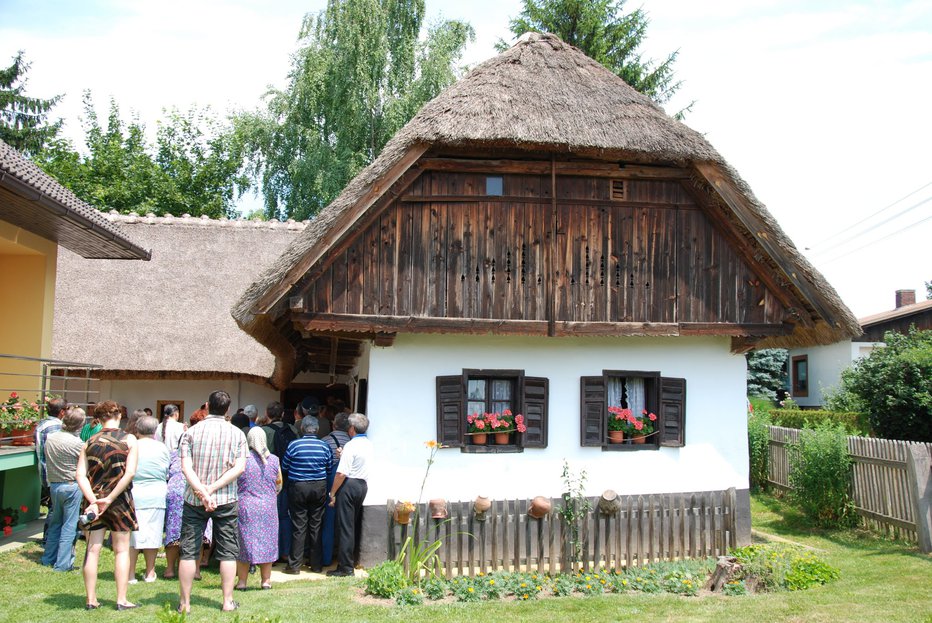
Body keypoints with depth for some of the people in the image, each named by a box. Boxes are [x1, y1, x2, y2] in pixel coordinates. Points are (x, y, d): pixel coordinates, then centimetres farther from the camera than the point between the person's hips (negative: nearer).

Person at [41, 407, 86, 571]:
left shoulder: (50, 438, 2)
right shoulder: (76, 442, -19)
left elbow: (47, 460, 11)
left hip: (54, 485, 7)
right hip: (72, 486, -7)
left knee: (55, 523, 20)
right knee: (69, 526, 1)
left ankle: (48, 559, 28)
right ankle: (62, 564, 4)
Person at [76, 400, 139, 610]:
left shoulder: (90, 442, 2)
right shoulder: (129, 440, -5)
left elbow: (81, 475, -7)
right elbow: (130, 473, -15)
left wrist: (93, 500, -12)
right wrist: (110, 498, -12)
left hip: (94, 500, 2)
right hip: (120, 500, -2)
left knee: (93, 549, 9)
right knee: (121, 549, 8)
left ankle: (91, 600, 15)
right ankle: (121, 600, 9)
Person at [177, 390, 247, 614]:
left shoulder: (192, 432, -2)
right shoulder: (237, 433, -1)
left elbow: (186, 467, -11)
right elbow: (239, 467, -10)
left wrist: (202, 492, -16)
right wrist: (213, 488, -12)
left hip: (194, 499, 0)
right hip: (226, 501, 0)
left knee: (189, 551, 7)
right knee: (228, 552, 9)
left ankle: (185, 602, 11)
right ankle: (228, 601, 11)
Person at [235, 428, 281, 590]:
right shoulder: (273, 460, -1)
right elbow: (279, 482, 10)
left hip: (245, 506, -2)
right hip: (268, 507, 2)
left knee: (244, 542, 7)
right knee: (267, 541, 10)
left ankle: (242, 581, 10)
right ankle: (266, 580, 15)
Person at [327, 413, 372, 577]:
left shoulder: (351, 445, -15)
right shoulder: (368, 444, 9)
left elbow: (342, 473, -19)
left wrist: (332, 493, -11)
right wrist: (342, 456, 13)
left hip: (349, 485, -8)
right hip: (363, 485, 8)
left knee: (345, 527, -3)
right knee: (354, 525, 17)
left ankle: (345, 567, -1)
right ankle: (351, 561, 26)